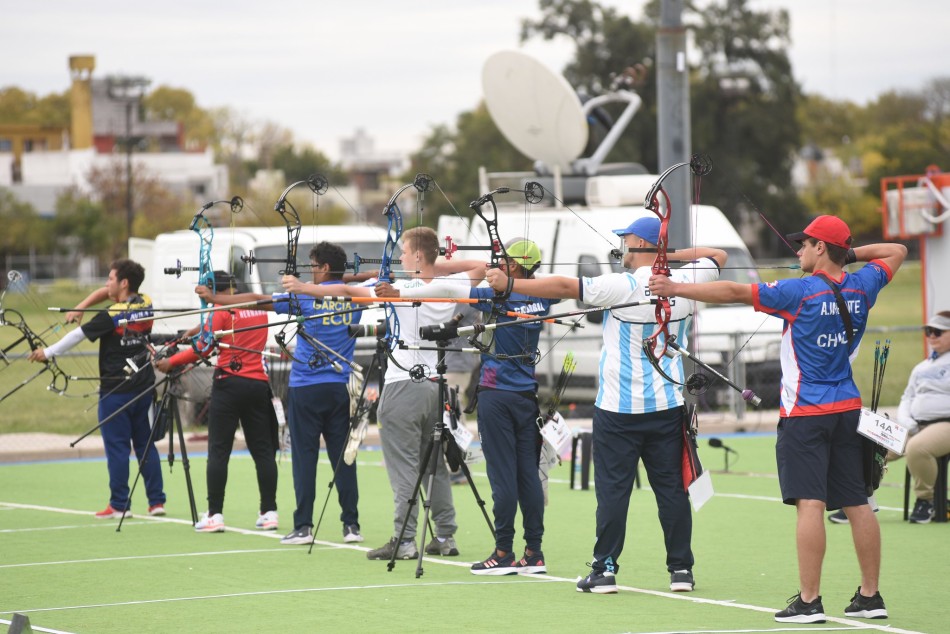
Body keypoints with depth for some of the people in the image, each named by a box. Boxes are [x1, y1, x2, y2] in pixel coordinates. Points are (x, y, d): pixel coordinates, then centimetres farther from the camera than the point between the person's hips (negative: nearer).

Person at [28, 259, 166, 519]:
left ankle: (119, 505, 0)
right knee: (145, 444, 11)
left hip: (116, 391, -7)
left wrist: (48, 352, 3)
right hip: (144, 387, 7)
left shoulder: (111, 315, -16)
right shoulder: (145, 305, 5)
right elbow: (105, 293, 18)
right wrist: (81, 307, 6)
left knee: (116, 446, -1)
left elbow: (78, 335, -9)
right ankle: (157, 500, 9)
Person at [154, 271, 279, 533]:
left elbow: (203, 349, -8)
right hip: (258, 384, 5)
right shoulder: (259, 309, 12)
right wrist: (206, 329, 27)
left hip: (230, 383, -5)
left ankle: (215, 515, -6)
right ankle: (269, 512, 5)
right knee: (262, 450, 7)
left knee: (218, 450, -2)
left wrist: (170, 362, 0)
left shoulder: (223, 311, -6)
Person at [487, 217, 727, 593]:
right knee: (671, 488, 8)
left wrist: (509, 284, -12)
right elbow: (717, 255, 21)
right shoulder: (683, 283, 1)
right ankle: (681, 569, 10)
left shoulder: (622, 287, -14)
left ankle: (605, 568, 1)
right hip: (668, 406, 5)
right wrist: (670, 254, 14)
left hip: (619, 408, -4)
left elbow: (563, 287, -16)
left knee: (613, 489, 0)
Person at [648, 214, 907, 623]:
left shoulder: (800, 292, -14)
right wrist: (850, 254, 15)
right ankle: (870, 597, 13)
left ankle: (809, 600, -14)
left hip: (806, 413, -7)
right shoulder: (860, 287, 4)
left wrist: (675, 289, -14)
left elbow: (733, 293, -16)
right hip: (848, 410, 7)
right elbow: (896, 252, 23)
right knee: (857, 504, 9)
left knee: (809, 502, -10)